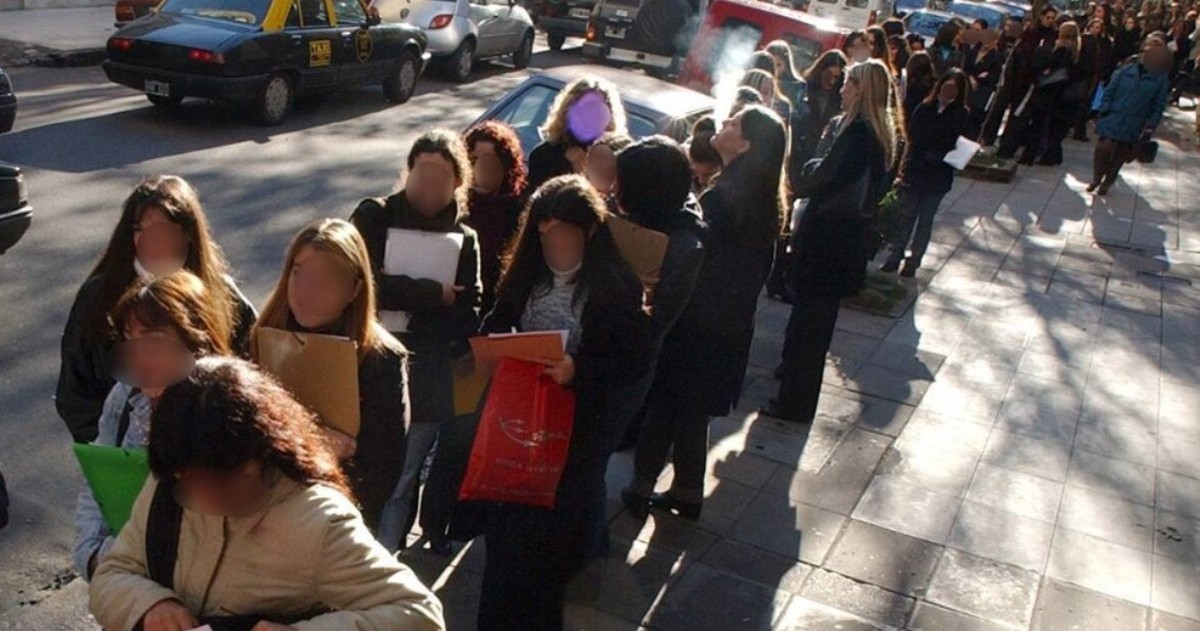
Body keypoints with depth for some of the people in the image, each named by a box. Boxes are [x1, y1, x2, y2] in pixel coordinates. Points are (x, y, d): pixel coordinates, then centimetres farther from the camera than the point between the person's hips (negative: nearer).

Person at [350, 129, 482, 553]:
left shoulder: (464, 239, 5)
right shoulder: (374, 216, 1)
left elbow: (468, 320, -2)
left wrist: (402, 303, -15)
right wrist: (434, 295, -13)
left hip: (425, 387, 1)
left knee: (398, 485, 7)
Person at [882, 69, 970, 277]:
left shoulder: (960, 114, -3)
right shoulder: (925, 108, -2)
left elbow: (956, 145, -9)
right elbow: (913, 134, -6)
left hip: (938, 176, -1)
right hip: (915, 171, 1)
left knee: (925, 219, 8)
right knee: (907, 215, 8)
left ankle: (914, 261, 16)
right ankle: (896, 255, 18)